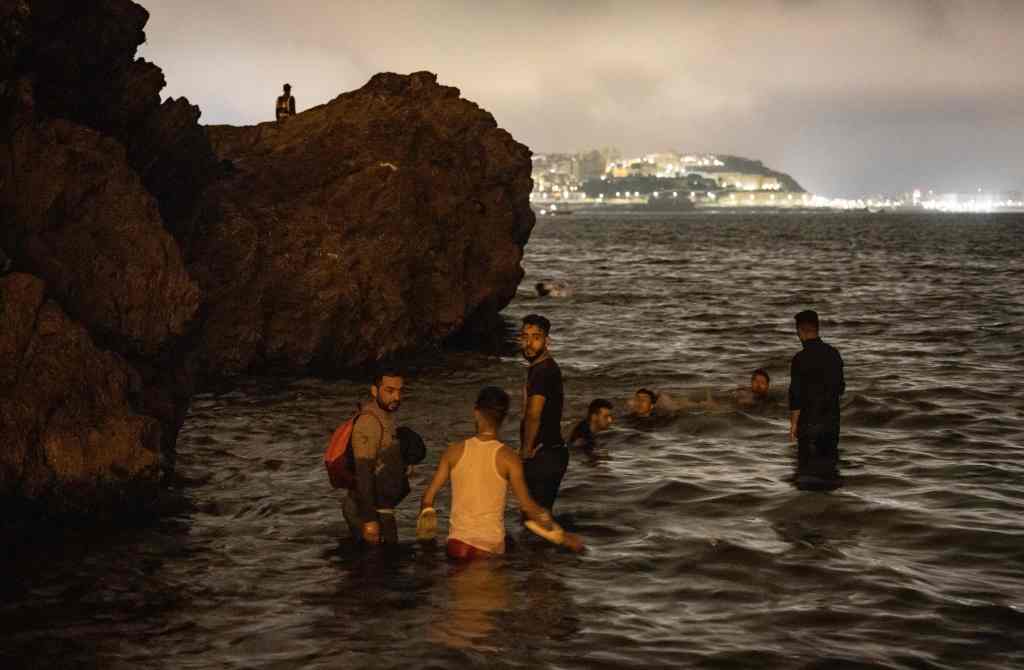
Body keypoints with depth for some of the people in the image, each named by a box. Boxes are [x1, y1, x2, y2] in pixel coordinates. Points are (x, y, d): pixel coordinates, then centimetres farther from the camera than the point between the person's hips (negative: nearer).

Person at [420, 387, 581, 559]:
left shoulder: (454, 451, 1)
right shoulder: (508, 458, -7)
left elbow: (429, 493, 4)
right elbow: (528, 505, -6)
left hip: (457, 542, 3)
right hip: (491, 545, -3)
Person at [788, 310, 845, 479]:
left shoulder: (801, 358, -16)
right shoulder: (834, 354, 2)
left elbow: (796, 394, -15)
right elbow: (840, 387, 11)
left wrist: (793, 423, -8)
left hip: (810, 420, -6)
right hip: (832, 419, 6)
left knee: (808, 465, 2)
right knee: (830, 463, 15)